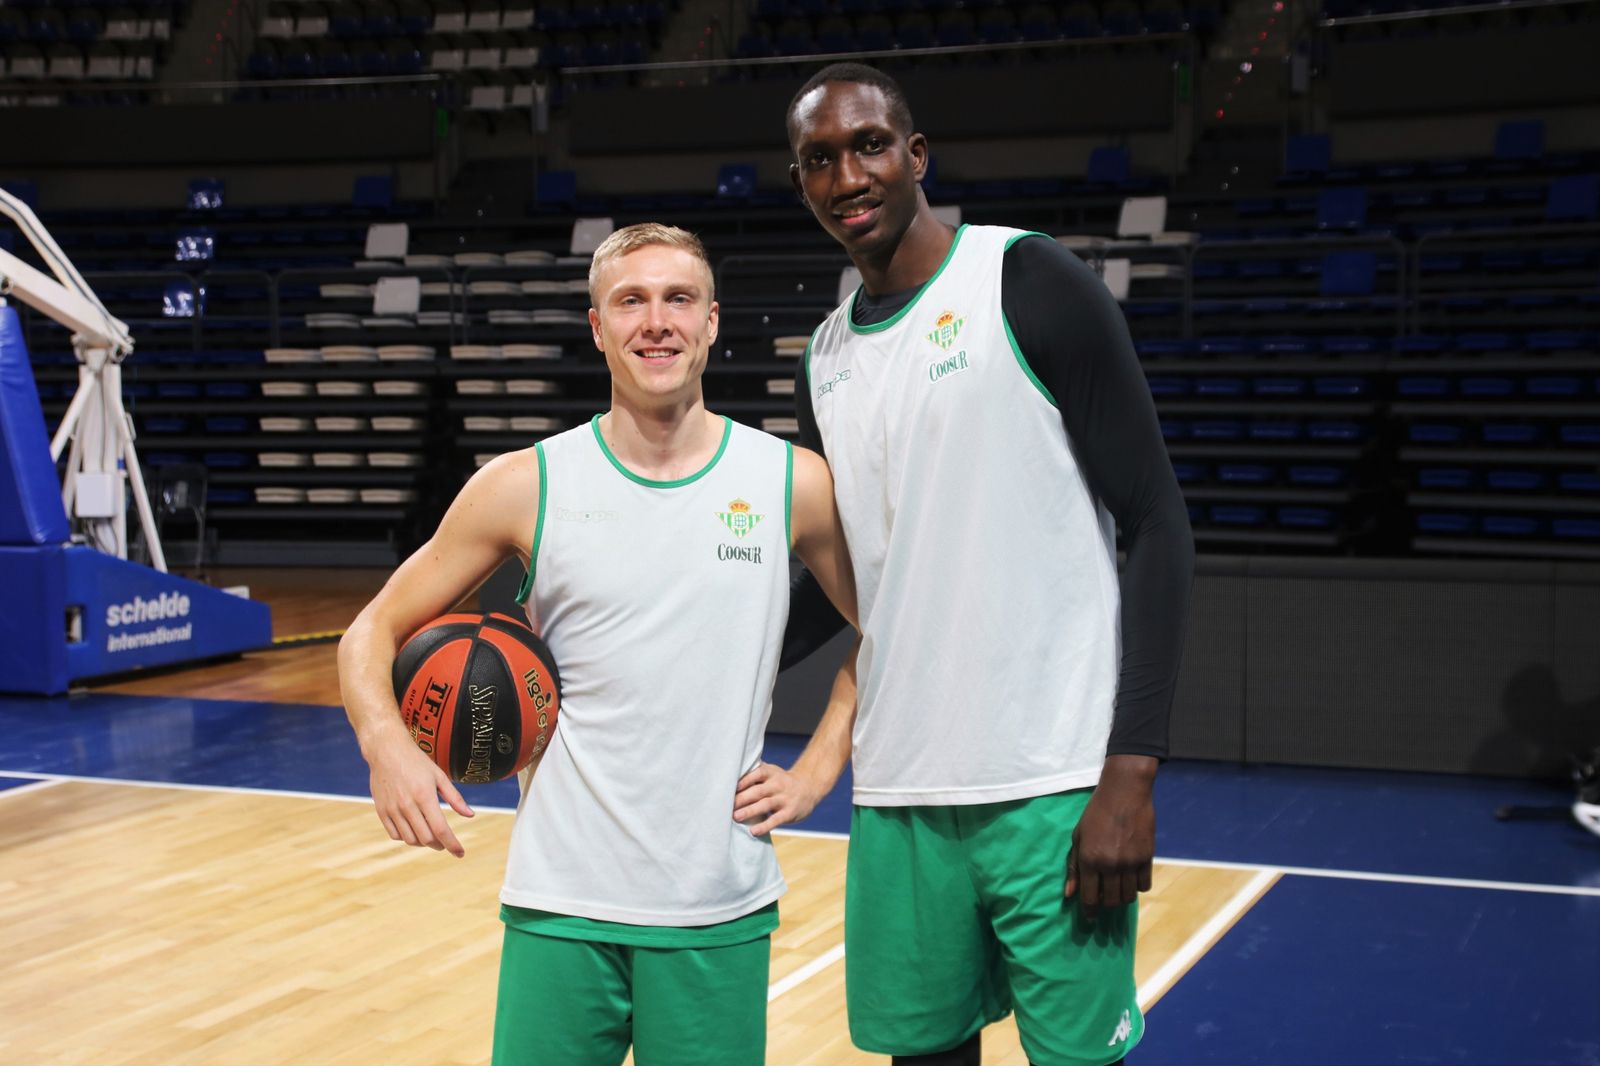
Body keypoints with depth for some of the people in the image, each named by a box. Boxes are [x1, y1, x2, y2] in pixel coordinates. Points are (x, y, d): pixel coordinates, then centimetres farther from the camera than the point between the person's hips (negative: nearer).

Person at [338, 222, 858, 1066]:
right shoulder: (525, 487, -1)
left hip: (722, 912, 1)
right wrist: (385, 744, -16)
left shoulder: (795, 485, 0)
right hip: (561, 906, 0)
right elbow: (373, 632, 4)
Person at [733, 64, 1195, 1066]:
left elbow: (1159, 528, -8)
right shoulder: (826, 361, 14)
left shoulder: (1029, 283, -5)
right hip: (898, 793, 6)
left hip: (1053, 786, -5)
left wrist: (1132, 770, -15)